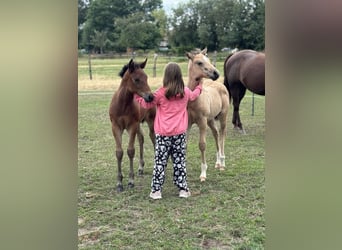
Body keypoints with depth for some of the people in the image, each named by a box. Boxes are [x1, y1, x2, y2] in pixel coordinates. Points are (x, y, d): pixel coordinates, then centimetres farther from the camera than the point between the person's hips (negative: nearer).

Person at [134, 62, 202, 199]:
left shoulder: (161, 93, -11)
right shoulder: (186, 92, 1)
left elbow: (147, 103, 1)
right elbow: (193, 95, 25)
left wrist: (136, 95, 16)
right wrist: (199, 86, 46)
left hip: (163, 133, -3)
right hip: (180, 133, 3)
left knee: (160, 162, 5)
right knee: (180, 161, 11)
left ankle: (156, 190, 7)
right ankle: (183, 189, 15)